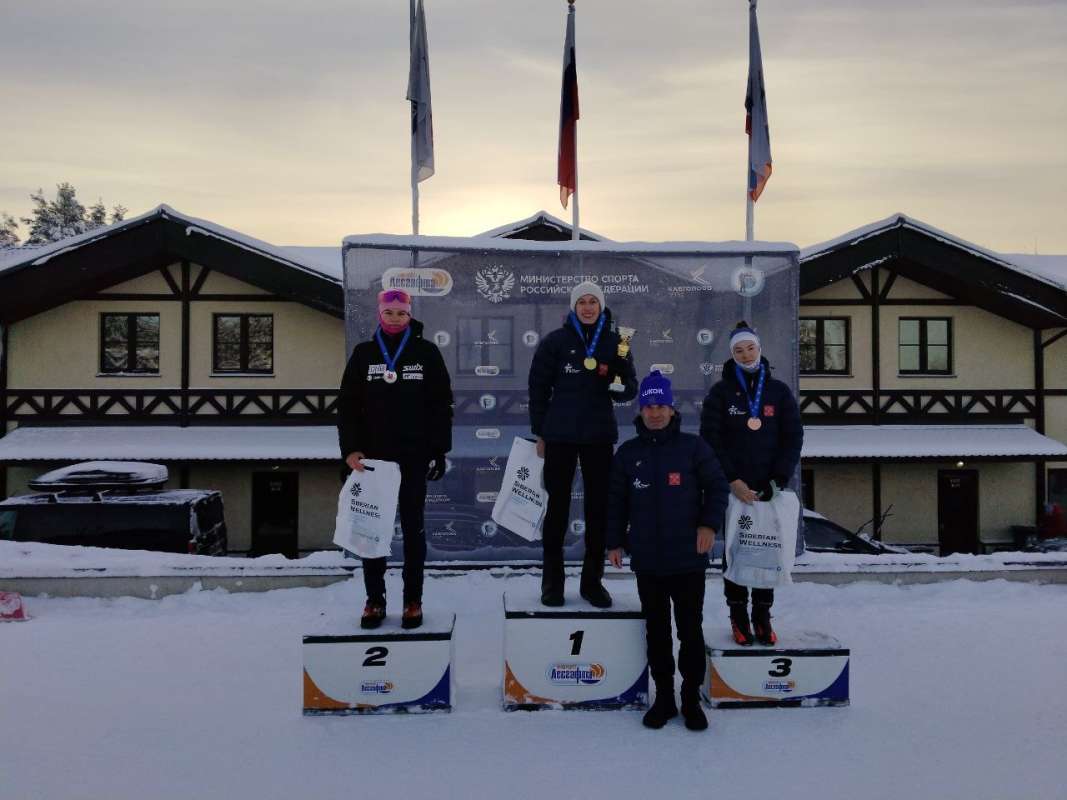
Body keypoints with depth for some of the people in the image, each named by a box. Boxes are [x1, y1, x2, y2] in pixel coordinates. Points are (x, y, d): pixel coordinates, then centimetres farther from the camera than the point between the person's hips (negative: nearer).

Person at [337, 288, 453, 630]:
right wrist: (350, 448, -6)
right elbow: (348, 405, 4)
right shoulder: (363, 353, 5)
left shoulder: (426, 352, 1)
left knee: (412, 527, 7)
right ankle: (374, 600, 17)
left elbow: (441, 404, 0)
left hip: (414, 457, -1)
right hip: (373, 457, 2)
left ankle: (413, 600, 15)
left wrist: (439, 451, -5)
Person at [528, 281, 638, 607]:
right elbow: (539, 387, 2)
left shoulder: (615, 342, 5)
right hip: (560, 435, -2)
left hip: (599, 436, 2)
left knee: (598, 507, 6)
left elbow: (630, 388, 7)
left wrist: (621, 387, -16)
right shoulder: (555, 341, 0)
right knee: (557, 505, 5)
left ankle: (592, 579, 19)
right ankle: (553, 580, 17)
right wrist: (539, 432, 0)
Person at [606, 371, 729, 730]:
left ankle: (692, 698, 20)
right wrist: (614, 541, 7)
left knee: (691, 631, 6)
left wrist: (710, 524, -10)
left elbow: (717, 487, 2)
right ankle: (663, 697, 24)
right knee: (656, 631, 11)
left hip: (688, 559, -2)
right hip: (647, 561, 2)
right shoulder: (628, 452, 6)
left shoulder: (693, 447, -1)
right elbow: (616, 501, 10)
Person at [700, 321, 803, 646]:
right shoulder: (721, 392, 1)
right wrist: (733, 481, -14)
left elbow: (793, 438, 2)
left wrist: (778, 480, -9)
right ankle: (738, 616, 13)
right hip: (733, 487, -1)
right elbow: (711, 440, -5)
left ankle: (763, 616, 17)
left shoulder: (779, 391, 5)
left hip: (770, 488, 1)